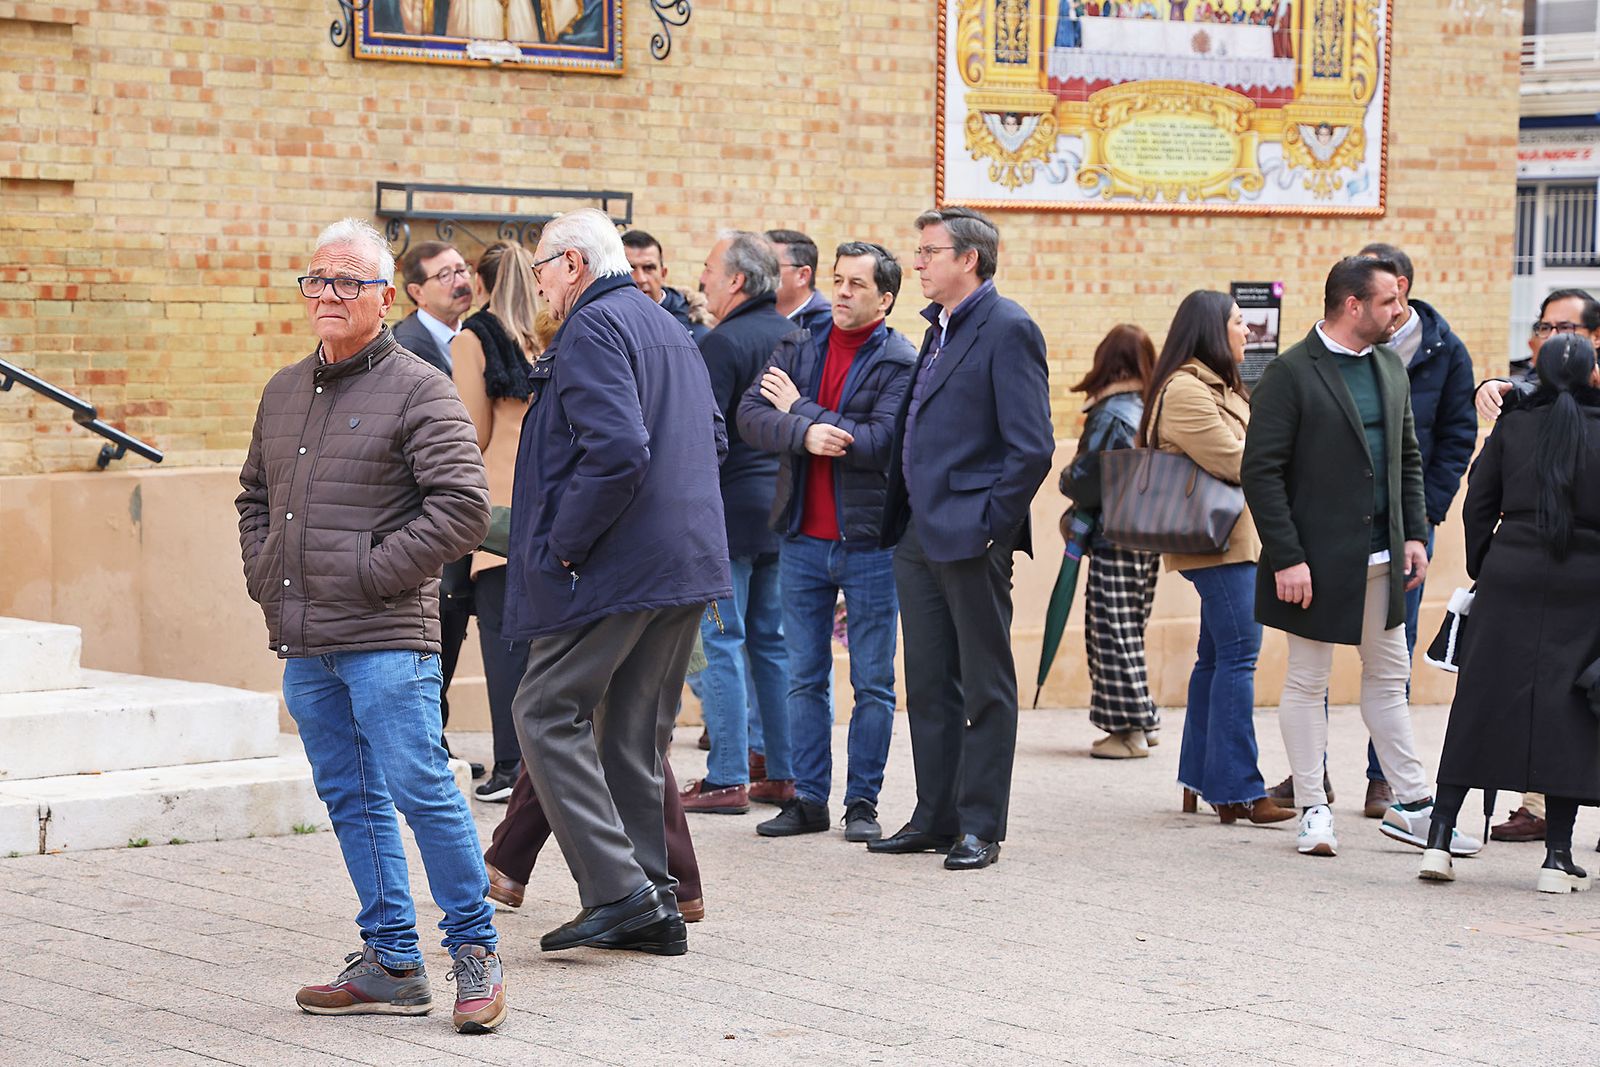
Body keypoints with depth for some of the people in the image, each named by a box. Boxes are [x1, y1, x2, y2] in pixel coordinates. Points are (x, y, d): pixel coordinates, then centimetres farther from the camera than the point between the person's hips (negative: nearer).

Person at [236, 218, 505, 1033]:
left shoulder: (418, 392, -6)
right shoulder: (283, 393, 16)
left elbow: (463, 507, -13)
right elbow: (254, 495, 30)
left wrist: (373, 574, -14)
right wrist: (263, 575, 13)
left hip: (386, 637, -7)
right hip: (302, 641, 7)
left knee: (419, 790, -9)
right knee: (350, 798, 10)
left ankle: (474, 949, 4)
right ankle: (391, 964, 16)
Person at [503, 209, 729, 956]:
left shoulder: (592, 330, -12)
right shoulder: (669, 329, 19)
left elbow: (617, 450, -24)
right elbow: (713, 437, 24)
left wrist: (566, 541, -16)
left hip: (615, 564, -9)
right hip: (687, 560, 9)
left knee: (549, 714, -3)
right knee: (635, 732, 13)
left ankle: (619, 889, -11)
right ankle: (655, 906, 13)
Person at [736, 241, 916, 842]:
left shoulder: (901, 363, -6)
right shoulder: (799, 347, 8)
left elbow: (880, 443, -20)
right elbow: (750, 417, -4)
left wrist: (800, 408, -11)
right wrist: (805, 431, -24)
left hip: (869, 542, -4)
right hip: (803, 539, 4)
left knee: (872, 682, 4)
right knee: (805, 678, 9)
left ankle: (862, 802, 12)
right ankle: (809, 799, 16)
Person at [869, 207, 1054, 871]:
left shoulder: (1007, 329, -12)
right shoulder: (940, 328, 16)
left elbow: (1032, 447, -17)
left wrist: (990, 523, -17)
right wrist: (902, 519, 13)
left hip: (971, 539, -9)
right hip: (920, 538, 9)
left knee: (985, 687, 1)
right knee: (928, 685, 13)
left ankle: (981, 827, 6)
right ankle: (935, 817, 21)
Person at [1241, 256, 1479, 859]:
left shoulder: (1390, 367, 10)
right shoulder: (1291, 374, -12)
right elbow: (1261, 471, -15)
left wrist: (1415, 534, 7)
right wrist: (1286, 558, -18)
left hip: (1381, 555, 7)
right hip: (1318, 560, -7)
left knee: (1389, 678, 12)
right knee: (1307, 683, 4)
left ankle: (1412, 806, 18)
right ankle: (1312, 810, 13)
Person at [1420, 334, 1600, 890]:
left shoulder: (1513, 426, 3)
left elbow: (1479, 505, 5)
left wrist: (1482, 569, 14)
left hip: (1509, 578, 2)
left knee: (1481, 702, 6)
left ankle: (1440, 837, 3)